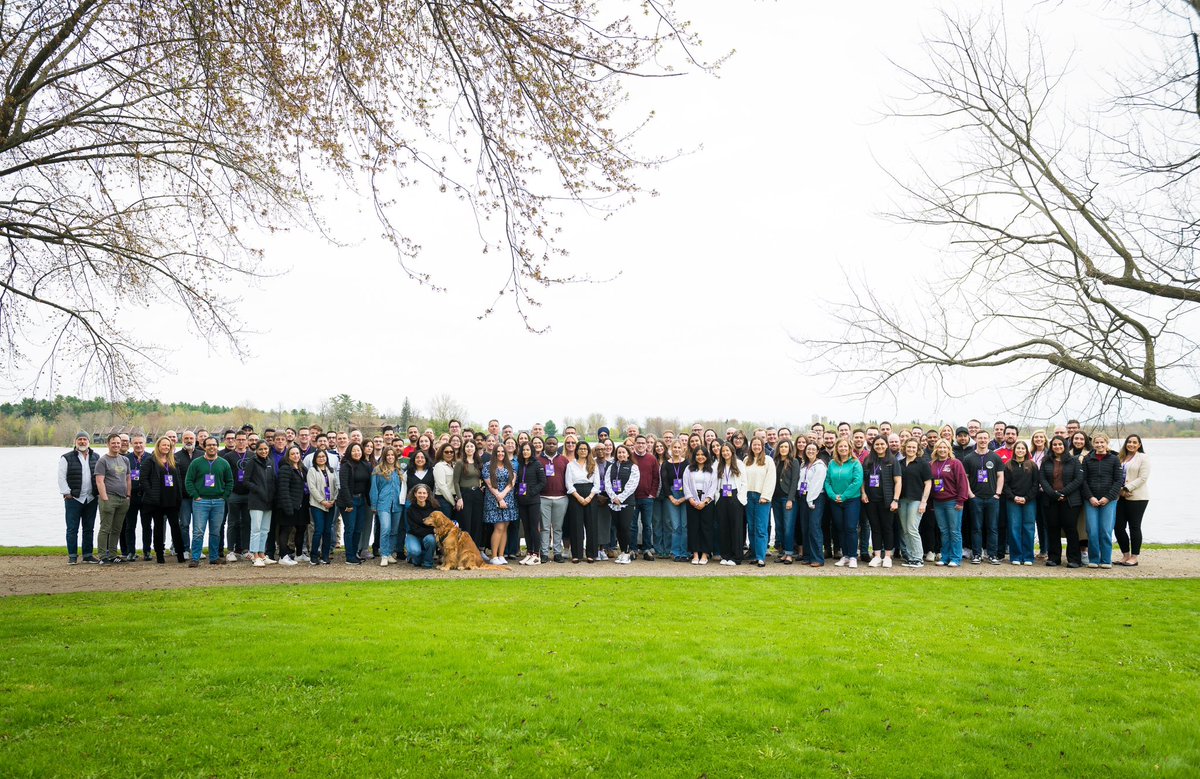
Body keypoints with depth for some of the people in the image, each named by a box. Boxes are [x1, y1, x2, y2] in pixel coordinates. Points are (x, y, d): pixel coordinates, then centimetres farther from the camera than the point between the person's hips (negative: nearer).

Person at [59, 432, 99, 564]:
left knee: (89, 529, 8)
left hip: (91, 499, 4)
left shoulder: (96, 458, 11)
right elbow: (61, 477, -4)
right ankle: (72, 556, 5)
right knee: (72, 529, -1)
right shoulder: (67, 458, 0)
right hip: (73, 499, -4)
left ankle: (88, 555, 15)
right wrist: (67, 493, -9)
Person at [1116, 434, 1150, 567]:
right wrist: (1120, 490, -6)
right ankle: (1126, 555, 16)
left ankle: (1134, 557, 8)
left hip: (1137, 497, -5)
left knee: (1134, 527, -1)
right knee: (1118, 527, 3)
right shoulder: (1120, 458, 15)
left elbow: (1143, 478, -11)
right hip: (1121, 497, 5)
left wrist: (1126, 488, -15)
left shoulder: (1143, 458, -2)